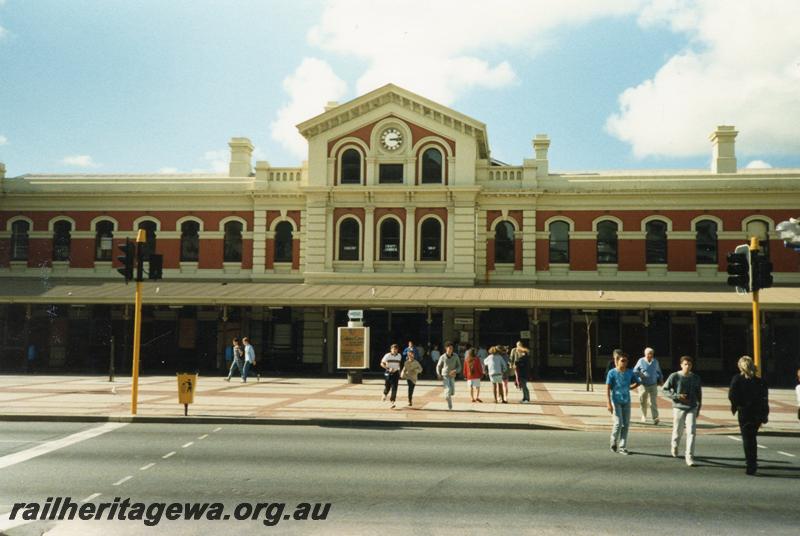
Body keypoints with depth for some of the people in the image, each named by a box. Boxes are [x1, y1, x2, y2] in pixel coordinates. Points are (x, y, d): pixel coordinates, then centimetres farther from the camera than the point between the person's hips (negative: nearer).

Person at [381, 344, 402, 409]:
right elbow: (382, 364, -8)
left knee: (394, 388, -11)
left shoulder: (399, 356, 6)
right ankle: (385, 394, 44)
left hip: (395, 373, 2)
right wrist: (388, 368, -20)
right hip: (388, 373, -2)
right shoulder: (387, 356, -7)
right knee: (387, 387, 10)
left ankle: (392, 402, -14)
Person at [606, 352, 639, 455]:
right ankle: (613, 443, 14)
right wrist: (608, 403, -17)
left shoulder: (630, 372, 3)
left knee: (626, 424, 2)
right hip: (616, 401, -4)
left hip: (627, 401, 4)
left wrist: (628, 388, 8)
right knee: (618, 423, -10)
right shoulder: (612, 373, -8)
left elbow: (637, 383, 20)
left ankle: (622, 447, 11)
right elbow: (608, 388, -11)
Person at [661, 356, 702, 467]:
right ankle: (674, 447, 40)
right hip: (678, 408, -1)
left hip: (692, 408, 1)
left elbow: (699, 393, 13)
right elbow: (664, 389, -4)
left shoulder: (695, 378, 3)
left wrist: (698, 408, 13)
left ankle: (689, 456, -7)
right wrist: (677, 396, -14)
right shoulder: (674, 376, -6)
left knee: (691, 432, -10)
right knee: (677, 431, 10)